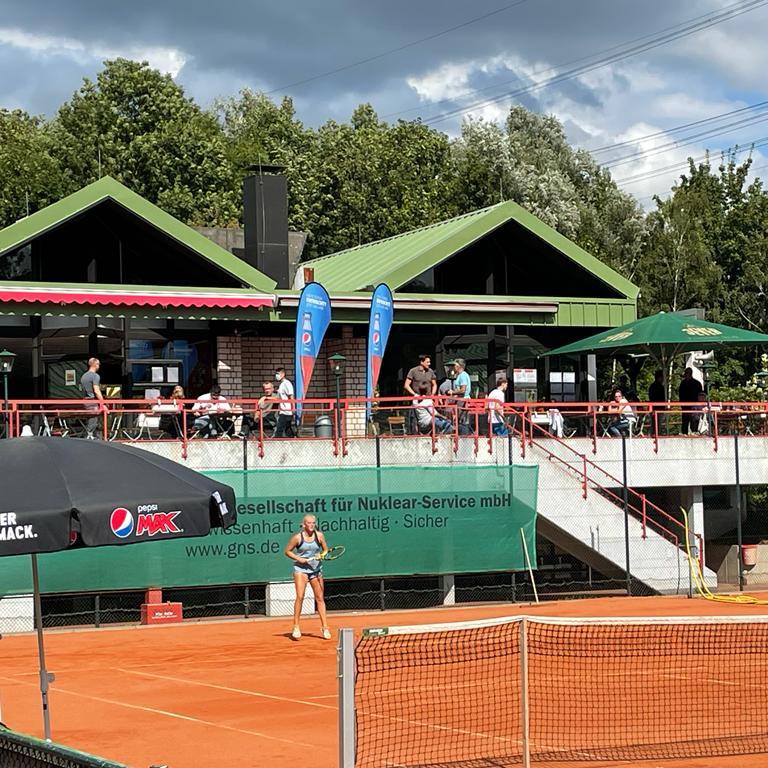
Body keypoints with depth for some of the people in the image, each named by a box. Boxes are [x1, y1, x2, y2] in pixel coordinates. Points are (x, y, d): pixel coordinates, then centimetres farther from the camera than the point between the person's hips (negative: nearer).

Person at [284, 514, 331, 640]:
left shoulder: (319, 536, 0)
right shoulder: (297, 537, -7)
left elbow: (325, 550, 11)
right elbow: (287, 551, 2)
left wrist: (322, 555, -10)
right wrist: (298, 558, -12)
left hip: (316, 569, 3)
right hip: (301, 569, -3)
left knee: (320, 598, 4)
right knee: (300, 597, -14)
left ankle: (324, 627, 10)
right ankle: (296, 627, -6)